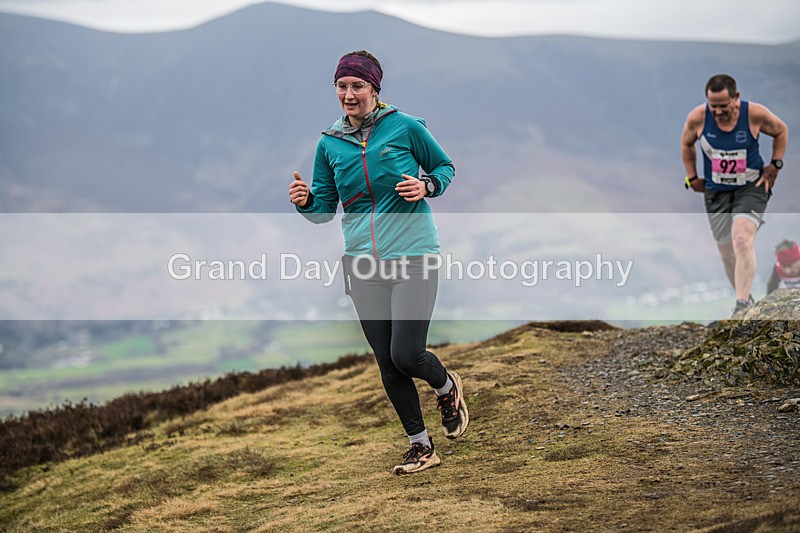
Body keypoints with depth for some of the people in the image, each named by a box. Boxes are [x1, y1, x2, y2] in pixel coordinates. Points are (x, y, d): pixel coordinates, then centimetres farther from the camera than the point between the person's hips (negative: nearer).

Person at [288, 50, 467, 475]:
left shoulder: (406, 128, -4)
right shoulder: (329, 144, 7)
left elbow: (445, 166, 9)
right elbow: (325, 208, 12)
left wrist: (427, 186, -12)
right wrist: (305, 201, -10)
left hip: (412, 256, -4)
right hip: (363, 263, 4)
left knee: (406, 355, -12)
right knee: (387, 364, 5)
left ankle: (447, 388, 23)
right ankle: (421, 447, 19)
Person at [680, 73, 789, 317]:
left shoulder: (755, 114, -16)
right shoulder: (697, 117, -13)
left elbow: (781, 131, 5)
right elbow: (686, 143, 10)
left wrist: (774, 165, 0)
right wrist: (692, 177, 7)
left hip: (751, 187, -3)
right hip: (716, 192, 3)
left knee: (742, 240, -25)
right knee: (726, 253, 7)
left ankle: (742, 304, -25)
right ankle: (745, 298, 27)